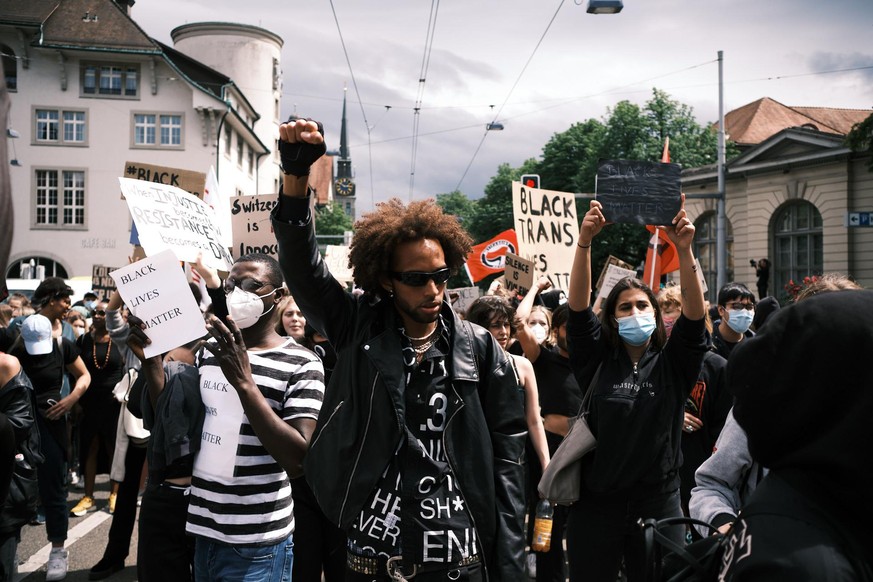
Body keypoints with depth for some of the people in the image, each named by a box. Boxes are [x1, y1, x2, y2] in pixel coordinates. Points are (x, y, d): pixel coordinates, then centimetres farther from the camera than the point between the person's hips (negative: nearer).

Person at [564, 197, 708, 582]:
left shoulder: (672, 363, 2)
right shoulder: (598, 360, 0)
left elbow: (695, 312, -13)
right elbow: (578, 306, -11)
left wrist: (684, 249, -25)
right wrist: (584, 241, -23)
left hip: (659, 503, 1)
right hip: (596, 504, 0)